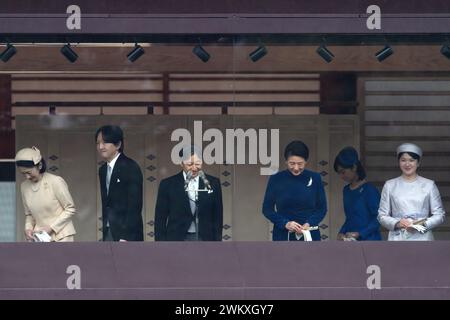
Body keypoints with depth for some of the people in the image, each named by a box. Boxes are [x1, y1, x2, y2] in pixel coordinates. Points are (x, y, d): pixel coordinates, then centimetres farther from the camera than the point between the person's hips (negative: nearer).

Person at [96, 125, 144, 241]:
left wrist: (126, 237, -18)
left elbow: (135, 205, -14)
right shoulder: (103, 170, 16)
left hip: (128, 235, -7)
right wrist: (105, 235, 14)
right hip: (110, 233, 7)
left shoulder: (130, 167, -9)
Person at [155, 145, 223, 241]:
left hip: (205, 240, 1)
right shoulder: (167, 184, 2)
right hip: (176, 240, -1)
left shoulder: (213, 183, 6)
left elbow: (217, 217, 9)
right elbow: (160, 219, 3)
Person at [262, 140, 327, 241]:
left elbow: (322, 208, 4)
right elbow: (267, 209, 1)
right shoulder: (276, 180, -2)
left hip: (309, 236, 0)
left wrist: (309, 223, -15)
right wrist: (285, 223, -16)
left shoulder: (315, 179, -1)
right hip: (283, 237, 0)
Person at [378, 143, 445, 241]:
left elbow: (439, 214, 7)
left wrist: (424, 224, -11)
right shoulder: (390, 185, 10)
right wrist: (397, 223, -11)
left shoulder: (429, 185, 7)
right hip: (398, 239, 1)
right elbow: (382, 216, 8)